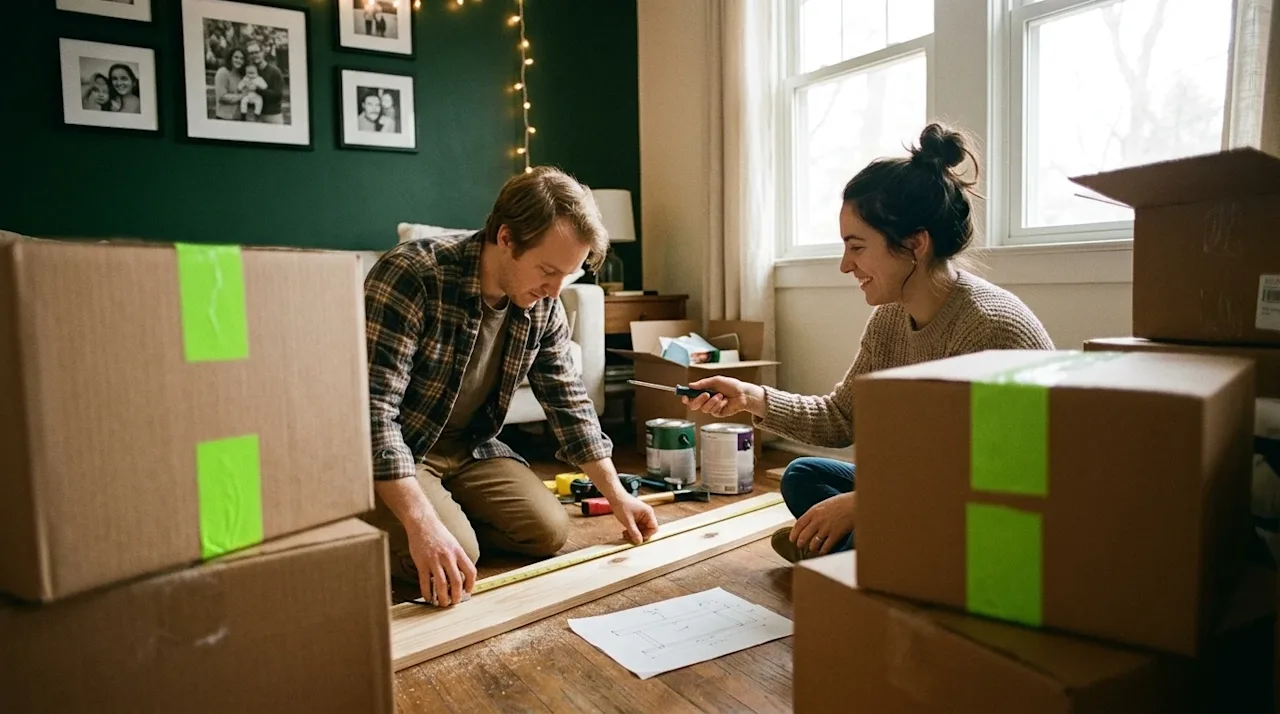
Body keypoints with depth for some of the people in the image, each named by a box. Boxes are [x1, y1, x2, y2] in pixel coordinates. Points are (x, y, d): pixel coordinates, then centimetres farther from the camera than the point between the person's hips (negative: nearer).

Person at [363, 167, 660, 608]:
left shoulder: (543, 307, -7)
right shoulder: (410, 277, -28)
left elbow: (570, 402, 3)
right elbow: (373, 411, -33)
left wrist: (617, 495, 1)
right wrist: (422, 524, -40)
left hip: (468, 446, 6)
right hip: (388, 453, -6)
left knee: (550, 530, -7)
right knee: (455, 554, -24)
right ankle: (364, 526, 4)